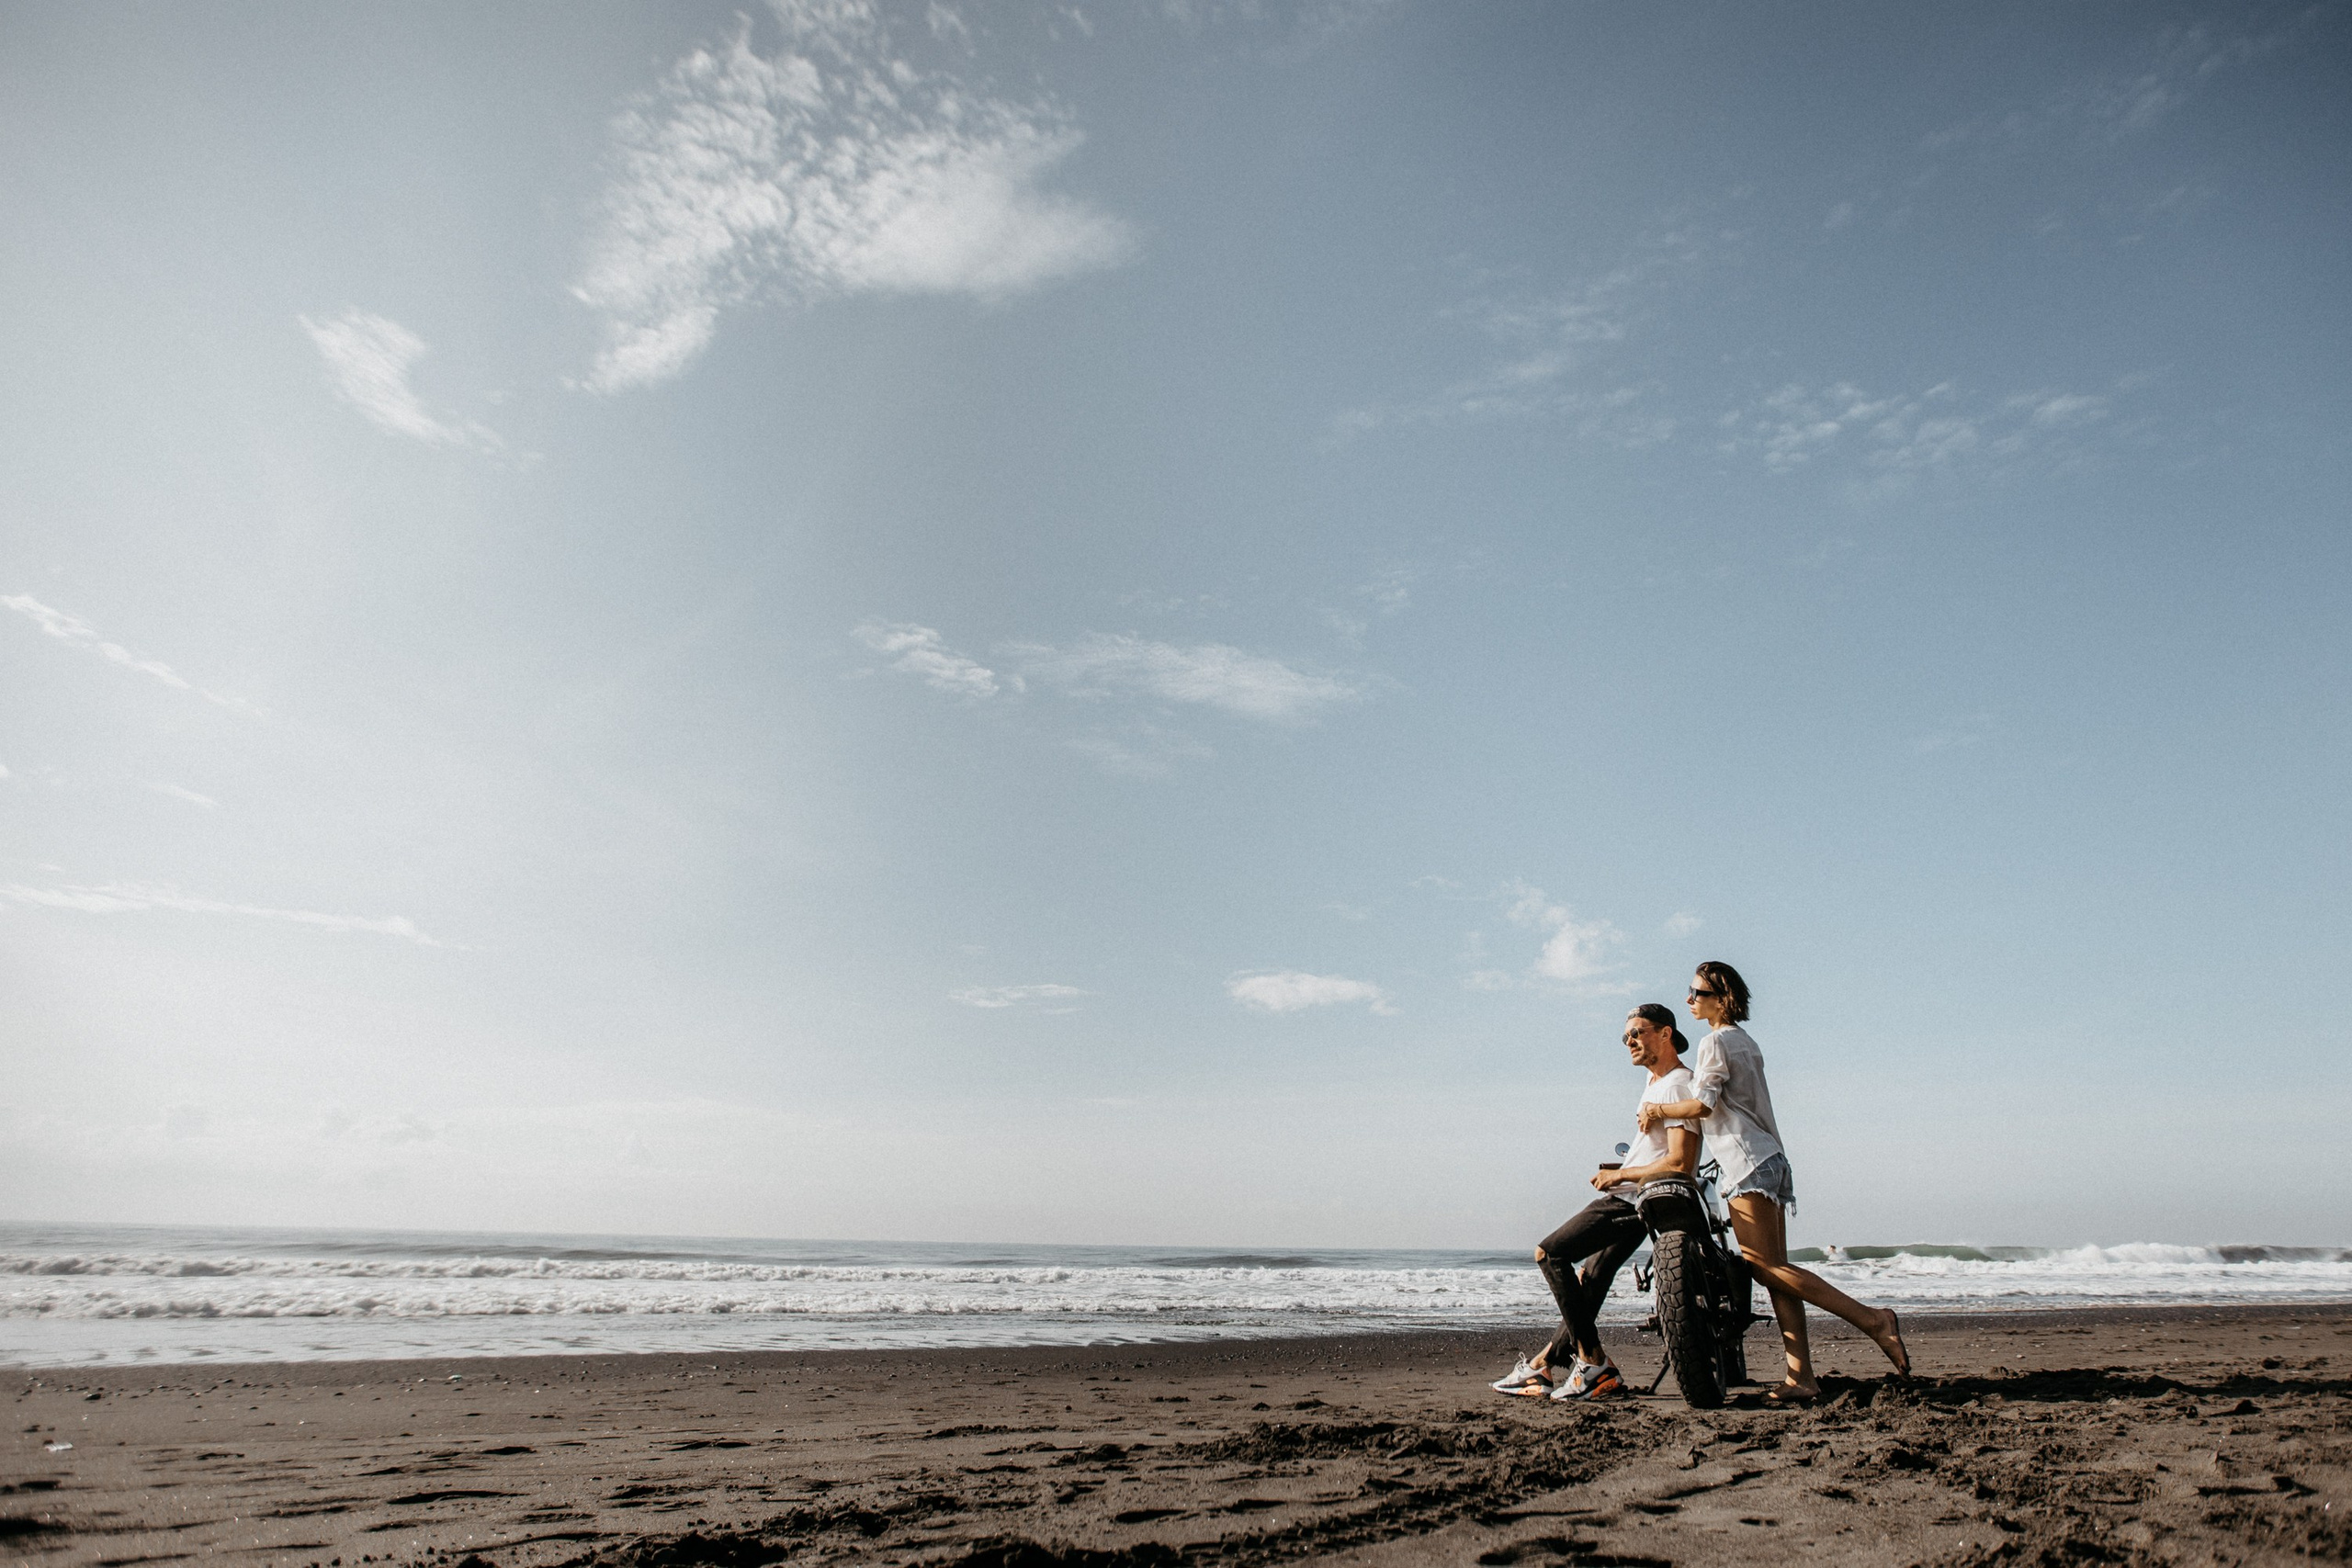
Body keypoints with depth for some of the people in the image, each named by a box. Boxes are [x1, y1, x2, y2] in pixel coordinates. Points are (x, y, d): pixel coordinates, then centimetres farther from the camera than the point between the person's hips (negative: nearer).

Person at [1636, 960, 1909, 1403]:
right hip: (1770, 1159, 10)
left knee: (1766, 1267, -8)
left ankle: (1870, 1318, -11)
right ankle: (1801, 1379, 1)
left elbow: (1701, 1105, -16)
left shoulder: (1716, 1041, -9)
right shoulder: (1746, 1042, 19)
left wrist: (1658, 1110, -2)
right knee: (1775, 1270, 4)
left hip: (1748, 1165, -10)